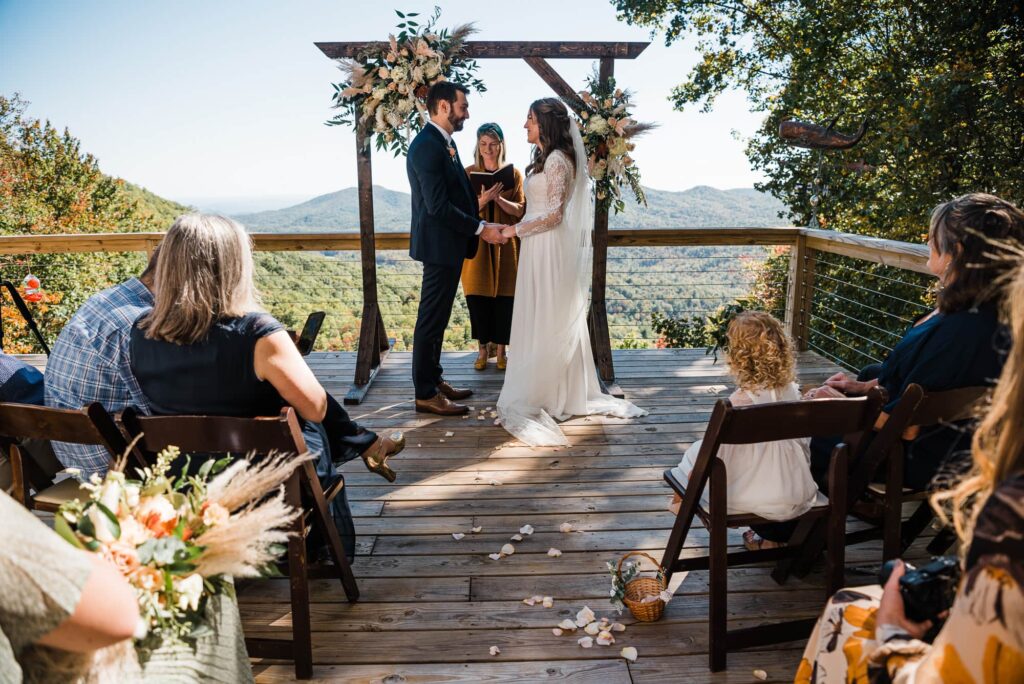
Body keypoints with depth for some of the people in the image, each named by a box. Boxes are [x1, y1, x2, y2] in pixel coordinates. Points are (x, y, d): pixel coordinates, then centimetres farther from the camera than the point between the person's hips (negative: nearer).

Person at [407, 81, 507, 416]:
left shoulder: (445, 142, 14)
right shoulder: (426, 146, -18)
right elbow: (438, 206, -23)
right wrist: (481, 228, -19)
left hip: (449, 244, 10)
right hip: (439, 246, -10)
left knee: (437, 318, 16)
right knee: (431, 320, -3)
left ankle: (434, 380, 28)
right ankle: (426, 394, 6)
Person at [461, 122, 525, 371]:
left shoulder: (513, 173, 4)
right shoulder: (469, 173, 2)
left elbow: (520, 210, 0)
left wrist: (498, 198, -17)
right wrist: (483, 199, -21)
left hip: (505, 244, 0)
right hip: (476, 243, 0)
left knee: (504, 298, 2)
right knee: (478, 297, 1)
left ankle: (500, 349, 15)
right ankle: (483, 348, 16)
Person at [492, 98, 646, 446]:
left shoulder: (557, 160, -14)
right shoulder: (544, 158, 14)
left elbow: (554, 214, -18)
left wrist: (516, 229, -12)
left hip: (549, 248, -9)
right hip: (539, 247, 9)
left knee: (547, 320, -2)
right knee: (541, 320, 13)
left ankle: (544, 395, 8)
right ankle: (564, 391, 23)